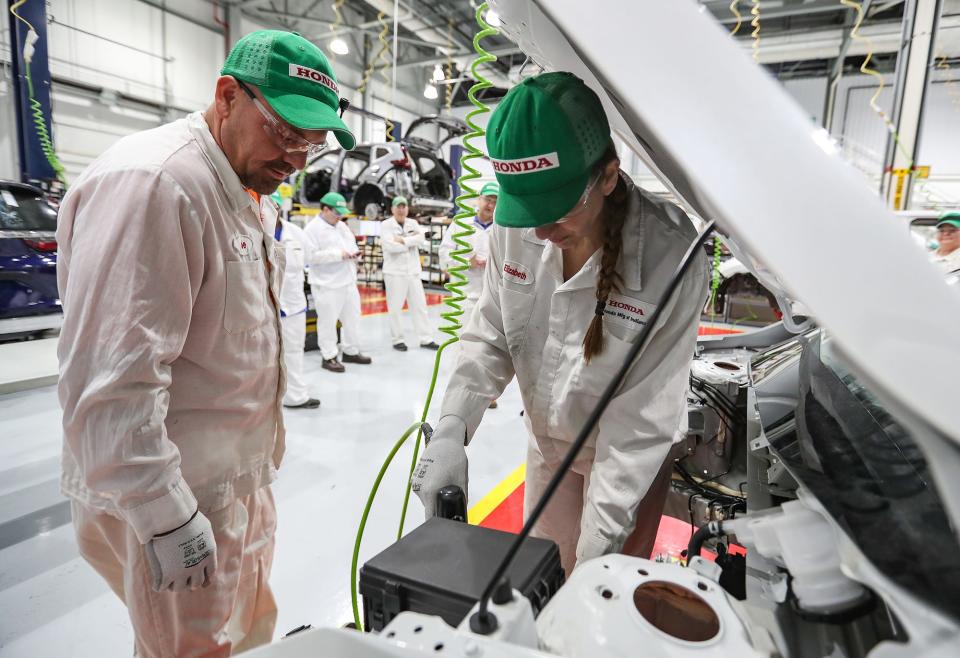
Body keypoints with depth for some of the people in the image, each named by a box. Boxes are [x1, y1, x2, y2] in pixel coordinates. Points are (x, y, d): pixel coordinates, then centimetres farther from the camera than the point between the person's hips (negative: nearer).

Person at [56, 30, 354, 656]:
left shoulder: (250, 193, 10)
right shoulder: (150, 183, -21)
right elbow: (111, 380, -26)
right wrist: (167, 518, -22)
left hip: (239, 481, 9)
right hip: (173, 504, -9)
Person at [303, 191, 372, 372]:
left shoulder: (342, 226, 15)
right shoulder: (313, 228, -10)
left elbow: (352, 245, 23)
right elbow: (310, 256, -19)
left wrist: (355, 253, -2)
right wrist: (338, 254, -21)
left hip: (348, 281, 8)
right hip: (327, 285, -8)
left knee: (352, 318, 15)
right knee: (328, 321, 0)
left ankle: (351, 351, 28)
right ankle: (329, 357, 12)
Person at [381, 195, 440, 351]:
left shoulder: (413, 223, 11)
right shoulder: (386, 225, -4)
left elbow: (422, 239, -6)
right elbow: (390, 246, -19)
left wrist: (403, 240, -16)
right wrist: (412, 241, -9)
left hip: (413, 272, 5)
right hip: (394, 272, -5)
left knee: (420, 305, 7)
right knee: (395, 307, 1)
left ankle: (425, 339, 14)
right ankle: (397, 339, 13)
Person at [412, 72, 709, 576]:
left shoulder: (670, 256, -32)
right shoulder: (515, 226, -19)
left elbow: (644, 420, -28)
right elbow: (489, 339, -9)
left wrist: (595, 553, -25)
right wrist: (449, 432, -23)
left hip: (629, 457, -3)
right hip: (547, 441, 4)